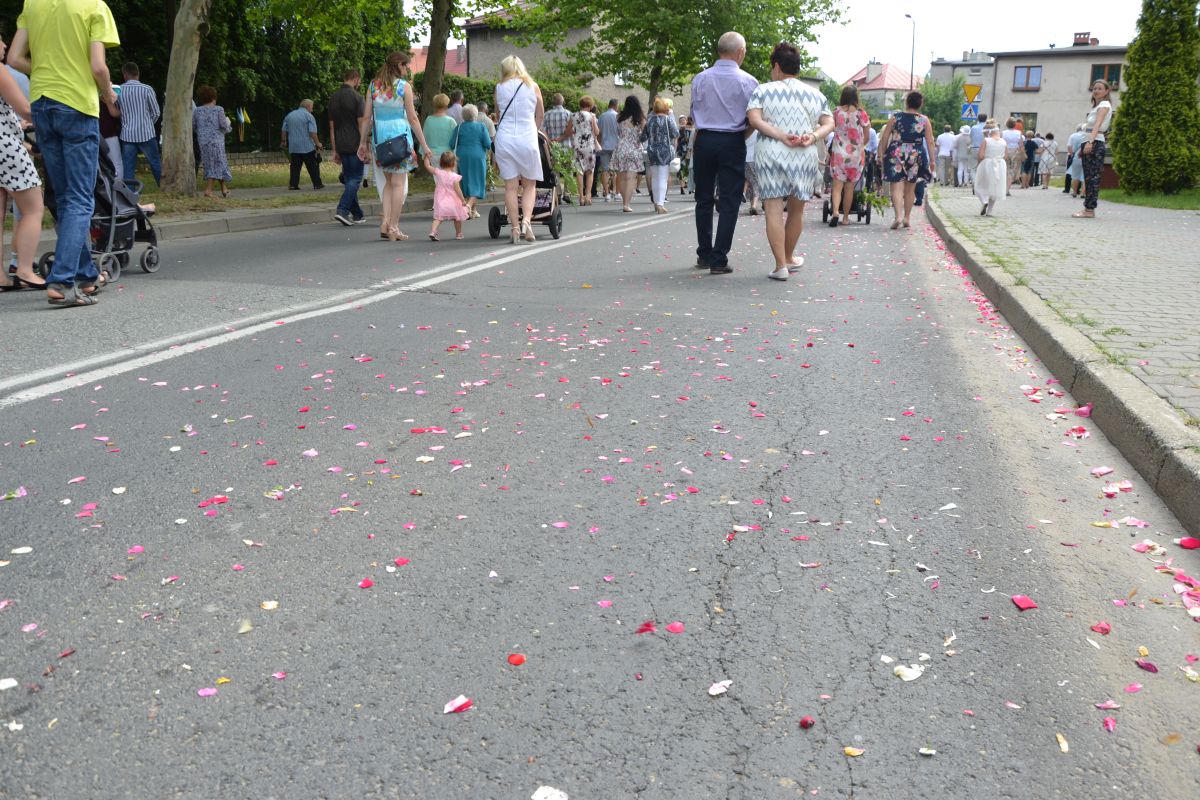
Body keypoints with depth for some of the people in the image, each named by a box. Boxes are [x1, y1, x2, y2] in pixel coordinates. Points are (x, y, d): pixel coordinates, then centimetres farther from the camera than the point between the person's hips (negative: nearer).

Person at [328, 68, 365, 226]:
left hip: (341, 146, 6)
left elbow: (331, 126, 13)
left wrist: (334, 150, 16)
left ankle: (357, 214, 16)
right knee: (355, 178, -3)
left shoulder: (333, 98, 11)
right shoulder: (357, 97, -8)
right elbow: (361, 123, -12)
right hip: (355, 145, -6)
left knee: (349, 178, 13)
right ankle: (342, 210, -17)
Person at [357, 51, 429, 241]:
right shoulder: (404, 86, -5)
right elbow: (412, 118, -5)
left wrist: (363, 142, 14)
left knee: (388, 181, 16)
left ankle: (385, 222, 3)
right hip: (400, 136, -4)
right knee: (398, 183, 1)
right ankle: (394, 227, 1)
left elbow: (367, 117, 7)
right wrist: (424, 144, 0)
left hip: (380, 138, 5)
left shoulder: (374, 85, 7)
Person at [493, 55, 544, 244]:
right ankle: (526, 220, -12)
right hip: (527, 138, -1)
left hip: (504, 138, 1)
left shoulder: (499, 88, 6)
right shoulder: (532, 86, 6)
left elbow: (498, 114, 13)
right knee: (529, 184, 9)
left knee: (510, 186, 3)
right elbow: (540, 114, 16)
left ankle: (515, 228, 1)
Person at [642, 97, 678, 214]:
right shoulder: (668, 119, -7)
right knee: (662, 178, -3)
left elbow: (643, 137, 9)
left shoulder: (650, 120, 7)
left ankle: (656, 202, 19)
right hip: (665, 151, -4)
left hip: (651, 152, 4)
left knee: (654, 178, 13)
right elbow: (675, 134, -9)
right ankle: (660, 204, -10)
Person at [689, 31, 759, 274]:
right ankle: (719, 260, -3)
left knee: (704, 199, 12)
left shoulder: (700, 79, 0)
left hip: (704, 141, 3)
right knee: (729, 201, 2)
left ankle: (704, 255, 19)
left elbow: (694, 114, 7)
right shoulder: (747, 81, -6)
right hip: (733, 143, -3)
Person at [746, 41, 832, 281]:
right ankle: (789, 258, 32)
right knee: (796, 210, 17)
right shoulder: (815, 94, 14)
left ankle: (781, 266, -11)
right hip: (805, 156, 3)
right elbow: (829, 122, 7)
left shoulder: (763, 91, 3)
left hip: (770, 155, -3)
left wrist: (782, 136, -15)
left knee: (774, 210, -3)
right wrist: (814, 137, -8)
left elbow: (754, 119, -11)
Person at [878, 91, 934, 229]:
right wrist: (932, 160, 6)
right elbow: (930, 142, 0)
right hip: (916, 155, 1)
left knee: (897, 187, -5)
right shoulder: (924, 120, 1)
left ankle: (898, 216, -23)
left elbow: (884, 138, 1)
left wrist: (883, 153, 11)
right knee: (910, 189, 13)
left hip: (896, 154, -1)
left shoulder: (895, 117, 1)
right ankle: (906, 218, 17)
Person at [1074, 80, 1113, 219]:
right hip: (1088, 143, 9)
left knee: (1092, 176, -11)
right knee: (1088, 176, 7)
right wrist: (1083, 145, 17)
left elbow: (1098, 124, -18)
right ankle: (1088, 208, 8)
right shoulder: (1096, 106, 23)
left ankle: (1090, 210, -14)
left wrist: (1090, 142, -30)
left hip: (1095, 143, -9)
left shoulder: (1104, 105, -4)